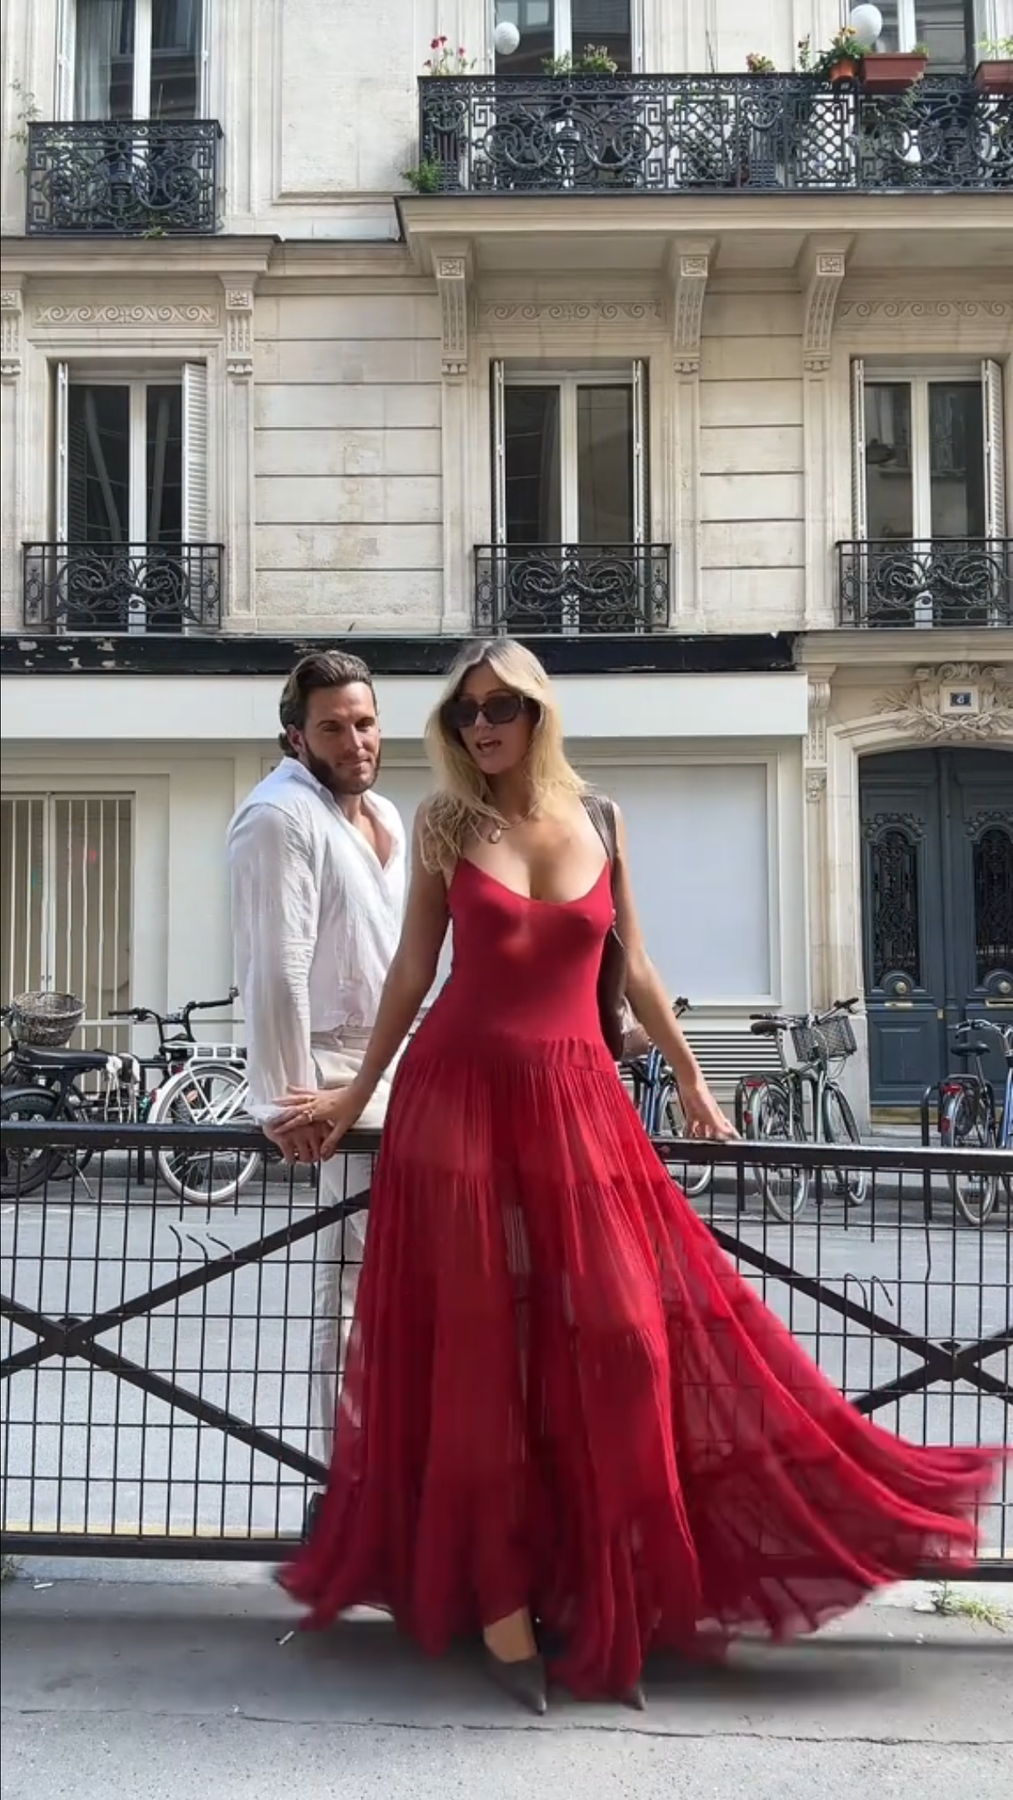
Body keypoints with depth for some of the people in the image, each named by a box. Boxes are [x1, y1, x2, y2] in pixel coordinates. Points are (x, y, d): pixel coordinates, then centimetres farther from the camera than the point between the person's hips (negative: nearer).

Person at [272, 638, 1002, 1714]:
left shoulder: (597, 823, 6)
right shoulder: (444, 825, 2)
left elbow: (633, 968, 14)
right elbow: (413, 967, 6)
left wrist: (690, 1079, 18)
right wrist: (358, 1094, 6)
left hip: (576, 1102, 2)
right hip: (459, 1097, -2)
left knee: (621, 1338, 2)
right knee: (478, 1349, 3)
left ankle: (610, 1600, 19)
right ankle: (499, 1598, 15)